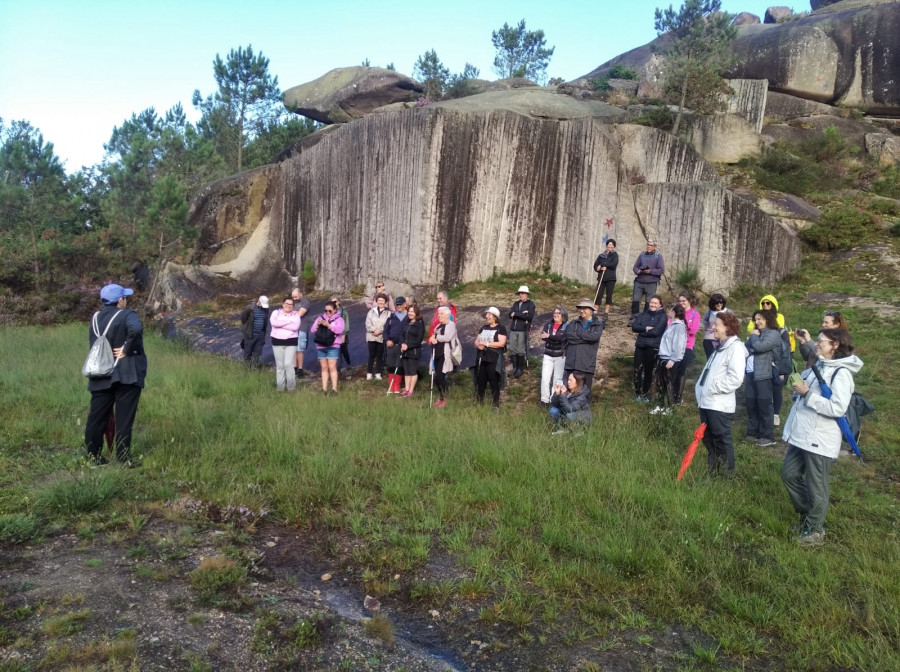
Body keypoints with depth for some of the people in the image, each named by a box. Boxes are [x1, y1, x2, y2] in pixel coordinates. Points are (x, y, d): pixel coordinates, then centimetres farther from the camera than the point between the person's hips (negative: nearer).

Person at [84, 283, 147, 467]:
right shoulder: (126, 315, -9)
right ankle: (123, 457, 1)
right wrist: (127, 350, -17)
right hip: (126, 374, -6)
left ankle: (93, 455, 19)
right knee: (124, 417, -1)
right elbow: (136, 329, -30)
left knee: (97, 416, 12)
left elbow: (93, 344, 11)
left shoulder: (95, 318, 12)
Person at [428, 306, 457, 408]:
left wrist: (436, 337, -8)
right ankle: (440, 397, 21)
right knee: (437, 377, 8)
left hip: (445, 354, -8)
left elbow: (447, 337, -21)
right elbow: (433, 337, 17)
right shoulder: (439, 326, 19)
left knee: (440, 376, -11)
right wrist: (432, 339, -7)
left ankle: (444, 399, 3)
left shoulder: (451, 325, -7)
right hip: (437, 353, 8)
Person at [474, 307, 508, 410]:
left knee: (494, 383, 0)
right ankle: (479, 403, 22)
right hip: (481, 359, 6)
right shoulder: (483, 327, 15)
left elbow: (501, 343, -16)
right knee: (480, 383, 11)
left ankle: (495, 405, 9)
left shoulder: (501, 328, -5)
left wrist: (486, 344, -15)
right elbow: (476, 341, 16)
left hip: (493, 361, -6)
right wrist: (478, 345, -8)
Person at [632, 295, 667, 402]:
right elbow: (634, 326, -3)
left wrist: (642, 331, -7)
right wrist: (646, 328, -16)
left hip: (653, 347, -3)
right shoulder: (643, 314, 9)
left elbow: (656, 331, -15)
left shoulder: (662, 316, -3)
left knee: (648, 371, 7)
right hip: (640, 346, 3)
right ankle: (637, 392, 15)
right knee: (637, 370, 1)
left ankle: (645, 393, 21)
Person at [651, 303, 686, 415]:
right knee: (660, 383, 13)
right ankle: (659, 406, 23)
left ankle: (668, 408, 14)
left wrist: (672, 360, -22)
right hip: (662, 358, 9)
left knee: (669, 384, 3)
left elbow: (678, 345, -20)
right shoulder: (672, 324, 13)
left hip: (670, 360, -9)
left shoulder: (679, 326, -15)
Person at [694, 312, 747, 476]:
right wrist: (700, 389, 10)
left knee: (722, 440, 2)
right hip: (707, 402, 10)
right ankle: (712, 473, 31)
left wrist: (713, 388, -17)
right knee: (708, 439, 18)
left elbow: (735, 378, -23)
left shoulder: (735, 347, -13)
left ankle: (726, 476, 14)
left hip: (720, 405, -9)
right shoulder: (720, 346, 17)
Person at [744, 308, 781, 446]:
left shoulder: (773, 334, -5)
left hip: (763, 374, -8)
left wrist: (754, 336, -3)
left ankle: (768, 436, 1)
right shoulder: (756, 333, 20)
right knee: (751, 404, 11)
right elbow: (746, 348, 11)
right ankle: (753, 432, 21)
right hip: (751, 373, 8)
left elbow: (760, 347, -19)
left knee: (764, 405, -4)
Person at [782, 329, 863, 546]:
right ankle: (806, 514, 36)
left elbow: (838, 408, -25)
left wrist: (807, 393, -22)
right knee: (789, 475, 18)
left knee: (816, 487, 5)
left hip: (820, 440, -9)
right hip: (801, 435, 9)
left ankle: (815, 531, 22)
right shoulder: (818, 365, 10)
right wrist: (798, 387, -1)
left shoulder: (841, 373, -17)